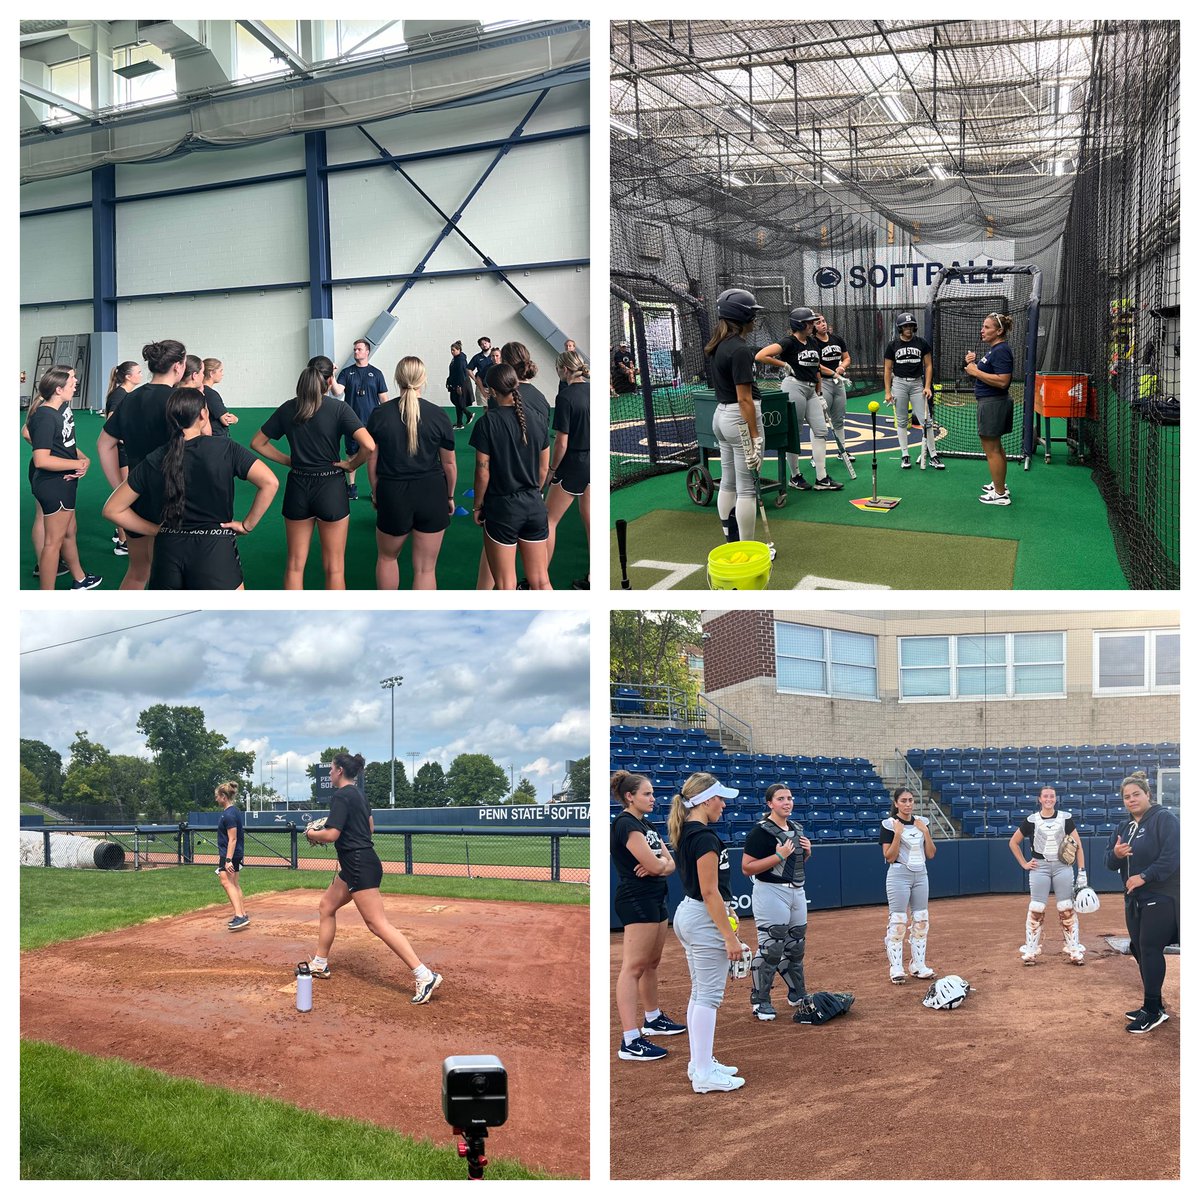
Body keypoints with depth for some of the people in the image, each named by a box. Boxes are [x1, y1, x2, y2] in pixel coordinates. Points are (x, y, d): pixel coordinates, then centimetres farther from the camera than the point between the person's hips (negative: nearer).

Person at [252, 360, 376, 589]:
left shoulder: (288, 408, 1)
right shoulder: (339, 409, -11)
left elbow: (257, 443, 8)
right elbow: (369, 445, -23)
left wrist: (288, 460, 9)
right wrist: (351, 465, -6)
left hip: (297, 487, 3)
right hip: (331, 487, -3)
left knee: (295, 565, 13)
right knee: (334, 568, 7)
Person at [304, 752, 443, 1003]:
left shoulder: (341, 796, -13)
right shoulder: (358, 795, 16)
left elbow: (332, 835, -21)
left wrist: (311, 834, 0)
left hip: (359, 865, -11)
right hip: (355, 866, 11)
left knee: (377, 923, -14)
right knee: (327, 906, 21)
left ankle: (425, 976, -21)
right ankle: (320, 964, 31)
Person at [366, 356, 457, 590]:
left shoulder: (379, 414, -4)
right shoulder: (438, 415, -6)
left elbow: (372, 460, 1)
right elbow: (449, 463, 0)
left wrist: (375, 492, 16)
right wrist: (450, 496, 14)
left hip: (393, 494, 1)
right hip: (432, 494, 0)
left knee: (387, 557, 24)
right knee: (426, 568, 6)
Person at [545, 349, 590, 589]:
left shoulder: (566, 397, -18)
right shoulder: (592, 391, 3)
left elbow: (561, 443, -17)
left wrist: (552, 469, -3)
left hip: (574, 465, -7)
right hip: (595, 463, 7)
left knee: (549, 521, 4)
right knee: (590, 521, 13)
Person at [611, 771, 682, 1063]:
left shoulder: (645, 824, 16)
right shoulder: (626, 823, -14)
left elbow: (670, 864, 11)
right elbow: (654, 865, -21)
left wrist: (658, 864, -11)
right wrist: (661, 861, 2)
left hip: (655, 900, 10)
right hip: (636, 899, -10)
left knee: (652, 963, 20)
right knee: (633, 967, -13)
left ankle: (652, 1019, 34)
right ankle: (630, 1041, -17)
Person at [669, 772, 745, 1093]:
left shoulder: (683, 834, 9)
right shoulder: (704, 837, -19)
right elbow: (710, 892, -21)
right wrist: (730, 937, -19)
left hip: (687, 913, 10)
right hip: (705, 919, -10)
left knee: (700, 993, 16)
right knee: (709, 995, -5)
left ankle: (700, 1063, 23)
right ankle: (704, 1075, -2)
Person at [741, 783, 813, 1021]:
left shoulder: (796, 829, 11)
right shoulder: (761, 831, -13)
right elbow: (747, 868, -17)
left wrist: (808, 851, 3)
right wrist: (779, 856, -22)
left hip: (797, 892, 8)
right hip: (771, 893, -8)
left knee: (796, 946, 17)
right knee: (770, 948, -9)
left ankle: (797, 995, 31)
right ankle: (760, 1001, 0)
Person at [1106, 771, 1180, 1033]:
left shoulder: (1164, 818, -9)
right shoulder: (1124, 828, 15)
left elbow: (1172, 856, -19)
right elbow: (1112, 864, 15)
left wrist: (1144, 877, -22)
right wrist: (1115, 854, -8)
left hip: (1161, 899, -8)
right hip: (1134, 900, 8)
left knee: (1150, 950, -10)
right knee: (1139, 950, 10)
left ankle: (1152, 1011, -5)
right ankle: (1155, 1007, 21)